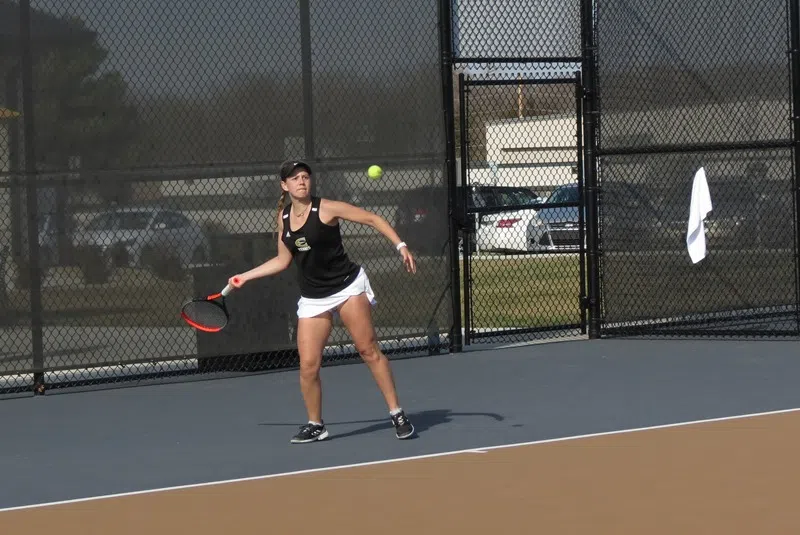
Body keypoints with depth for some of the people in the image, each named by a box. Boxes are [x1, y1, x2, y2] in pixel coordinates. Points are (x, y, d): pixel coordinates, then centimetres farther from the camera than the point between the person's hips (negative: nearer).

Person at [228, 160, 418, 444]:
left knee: (369, 350, -10)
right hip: (312, 299, 4)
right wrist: (244, 277, 21)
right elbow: (283, 260, 19)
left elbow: (373, 219, -6)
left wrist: (400, 245, -17)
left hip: (348, 286, -4)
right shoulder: (283, 217, 7)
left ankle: (397, 414, -2)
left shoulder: (326, 208, -9)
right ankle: (315, 425, 13)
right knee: (308, 365, -5)